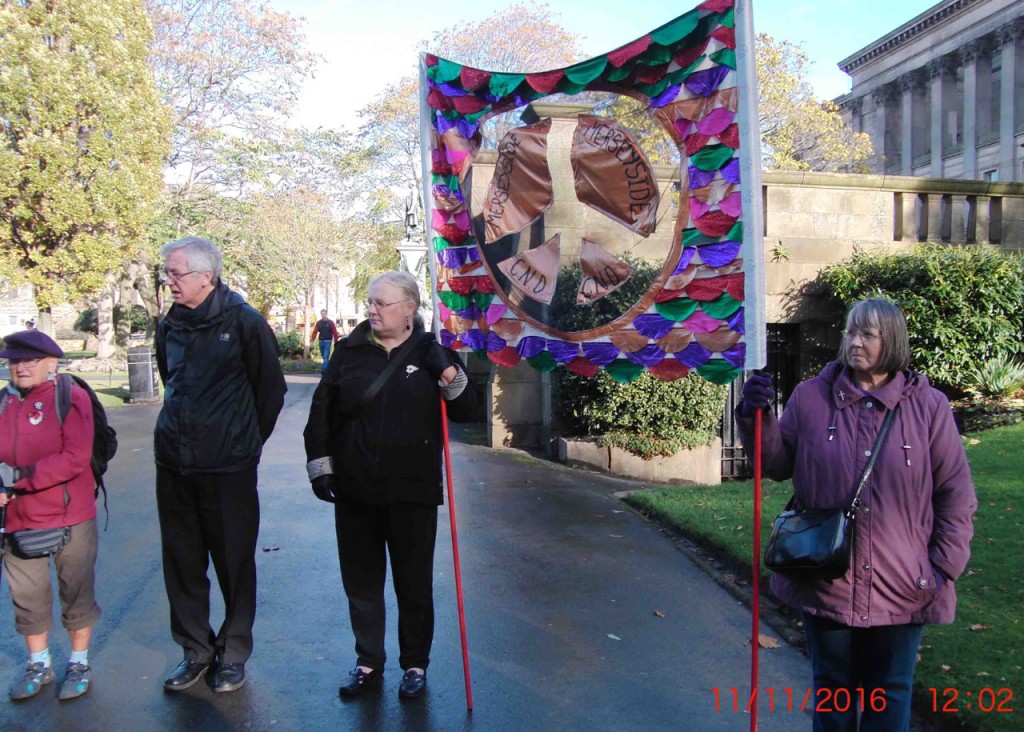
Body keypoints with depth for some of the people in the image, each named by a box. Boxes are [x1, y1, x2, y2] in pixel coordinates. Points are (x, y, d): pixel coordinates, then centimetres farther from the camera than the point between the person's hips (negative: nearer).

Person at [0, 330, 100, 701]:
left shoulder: (71, 397, -11)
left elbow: (75, 459, -20)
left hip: (70, 517, -5)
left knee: (76, 592, 10)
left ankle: (79, 664, 28)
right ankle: (38, 665, 36)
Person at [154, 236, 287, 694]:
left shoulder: (243, 321, -10)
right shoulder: (170, 325, 7)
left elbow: (271, 389, -2)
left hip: (228, 468, -5)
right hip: (174, 465, 5)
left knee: (234, 562, 6)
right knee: (181, 561, 12)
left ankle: (233, 653, 23)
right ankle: (196, 648, 29)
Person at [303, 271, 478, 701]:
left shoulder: (430, 352, -2)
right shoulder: (350, 350, 2)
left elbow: (466, 412, 0)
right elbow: (322, 410, 6)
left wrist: (450, 375, -16)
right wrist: (320, 465, 1)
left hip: (413, 491, -2)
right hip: (355, 490, 2)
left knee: (414, 584, 11)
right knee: (360, 583, 14)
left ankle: (415, 665, 29)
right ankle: (368, 664, 33)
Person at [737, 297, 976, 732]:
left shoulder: (928, 405, -3)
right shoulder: (810, 397, -2)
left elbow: (956, 493, 1)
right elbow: (778, 465, 5)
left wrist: (944, 567, -4)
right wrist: (757, 418, -12)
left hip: (900, 587, 0)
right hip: (825, 580, 1)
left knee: (890, 696, 16)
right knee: (832, 690, 18)